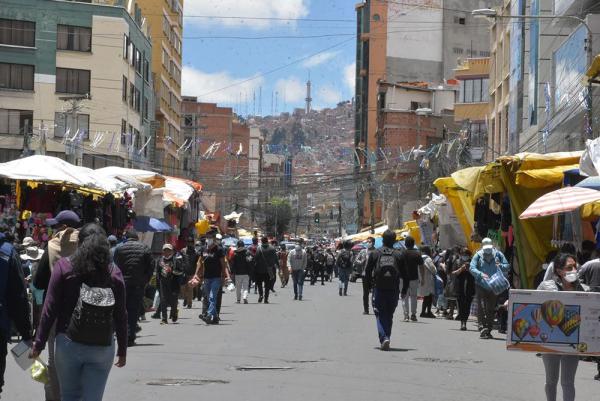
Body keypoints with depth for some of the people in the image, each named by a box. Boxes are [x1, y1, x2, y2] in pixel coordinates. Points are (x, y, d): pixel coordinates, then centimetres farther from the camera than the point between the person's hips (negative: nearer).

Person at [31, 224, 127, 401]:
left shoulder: (64, 266, -1)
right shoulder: (114, 273, 3)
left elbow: (50, 309, -3)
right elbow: (121, 316, 4)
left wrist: (39, 343, 2)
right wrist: (122, 350, 13)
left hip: (69, 342, -1)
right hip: (103, 347, 1)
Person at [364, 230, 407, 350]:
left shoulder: (374, 254, 1)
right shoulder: (398, 255, 2)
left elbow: (367, 272, 3)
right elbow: (405, 275, 3)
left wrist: (370, 285, 16)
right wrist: (404, 291, 12)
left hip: (379, 289, -1)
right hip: (393, 290, 1)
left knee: (380, 315, 1)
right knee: (389, 316, 15)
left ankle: (384, 338, -18)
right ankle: (386, 338, 18)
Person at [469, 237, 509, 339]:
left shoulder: (498, 254, 6)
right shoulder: (478, 255, 0)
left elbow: (507, 266, 10)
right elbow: (472, 268, -9)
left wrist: (500, 266, -13)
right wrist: (481, 274, -27)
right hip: (481, 286, -2)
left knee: (491, 309, 6)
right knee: (481, 308, -13)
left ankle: (489, 330, 15)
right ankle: (483, 327, -14)